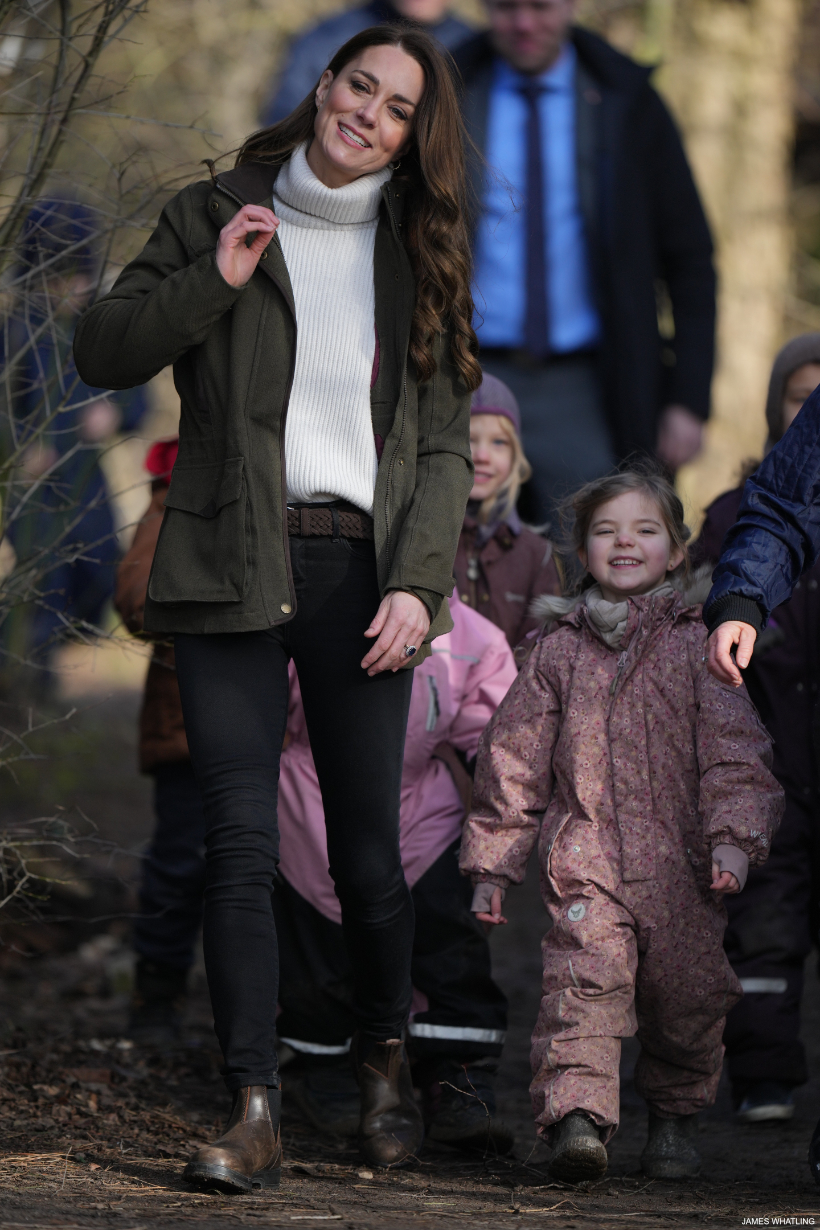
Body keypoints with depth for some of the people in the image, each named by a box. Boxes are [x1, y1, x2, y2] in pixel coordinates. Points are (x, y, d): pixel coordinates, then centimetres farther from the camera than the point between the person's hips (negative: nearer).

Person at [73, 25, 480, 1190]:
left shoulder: (420, 254, 13)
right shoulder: (213, 218, 9)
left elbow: (446, 442, 9)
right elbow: (102, 349, 5)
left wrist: (417, 581, -3)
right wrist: (215, 283, -8)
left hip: (361, 571, 1)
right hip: (234, 570, -1)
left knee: (369, 853, 2)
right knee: (242, 845, -11)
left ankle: (385, 1061, 26)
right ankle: (255, 1113, -11)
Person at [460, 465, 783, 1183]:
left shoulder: (697, 646, 6)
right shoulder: (560, 650, 10)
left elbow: (734, 748, 2)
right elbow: (514, 756, 14)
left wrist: (733, 835, -12)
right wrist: (492, 862, 13)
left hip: (681, 863, 0)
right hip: (585, 856, 0)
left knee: (686, 995, 5)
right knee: (585, 973, -20)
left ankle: (674, 1117, 28)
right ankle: (577, 1115, -31)